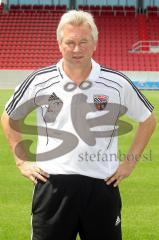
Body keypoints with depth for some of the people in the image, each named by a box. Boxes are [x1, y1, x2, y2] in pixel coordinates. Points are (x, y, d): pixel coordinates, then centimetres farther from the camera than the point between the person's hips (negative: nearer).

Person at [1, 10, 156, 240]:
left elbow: (148, 120, 14)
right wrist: (22, 161, 10)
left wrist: (130, 162, 8)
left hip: (102, 185, 0)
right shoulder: (39, 81, 1)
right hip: (52, 184, 0)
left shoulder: (118, 83, 0)